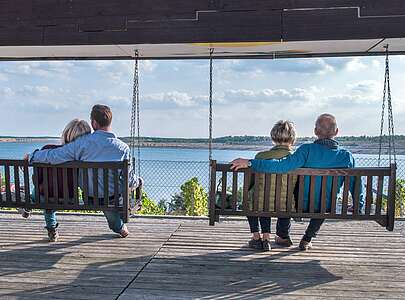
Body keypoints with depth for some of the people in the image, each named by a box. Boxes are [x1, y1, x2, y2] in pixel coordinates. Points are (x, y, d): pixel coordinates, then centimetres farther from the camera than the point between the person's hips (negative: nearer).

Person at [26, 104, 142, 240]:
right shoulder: (122, 147, -17)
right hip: (112, 196, 0)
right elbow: (129, 178, -10)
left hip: (89, 195, 1)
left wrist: (32, 156, 5)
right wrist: (137, 182, 13)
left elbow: (54, 156, -13)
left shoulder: (83, 143, -19)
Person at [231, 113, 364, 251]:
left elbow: (282, 166, -32)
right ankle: (307, 239, 34)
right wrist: (359, 207, 11)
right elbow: (355, 184, -7)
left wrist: (249, 162, -30)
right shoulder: (346, 156, -13)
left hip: (301, 205, -2)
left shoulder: (307, 149, -23)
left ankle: (284, 236, 37)